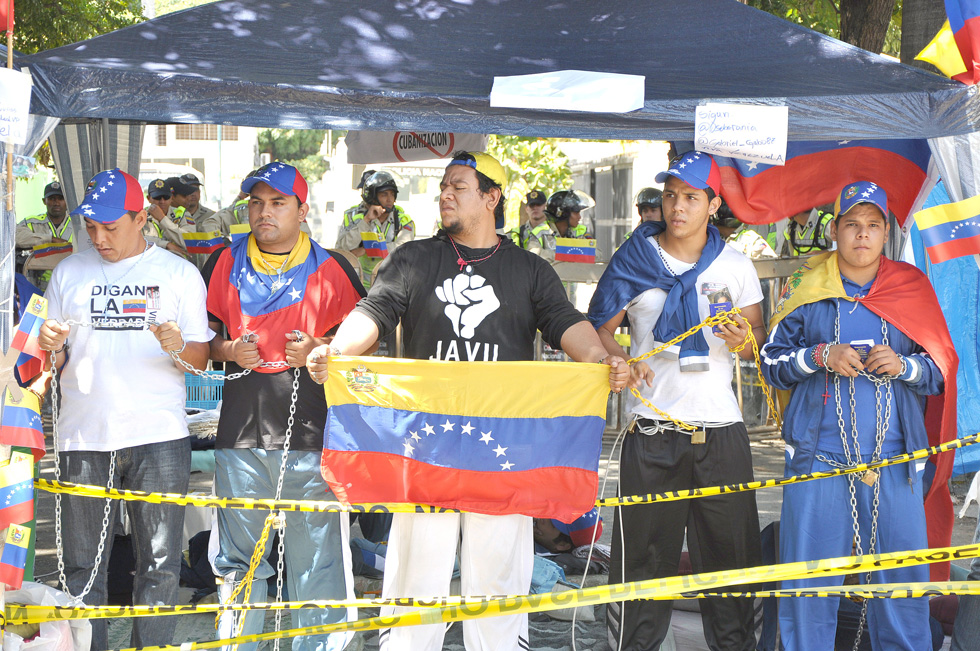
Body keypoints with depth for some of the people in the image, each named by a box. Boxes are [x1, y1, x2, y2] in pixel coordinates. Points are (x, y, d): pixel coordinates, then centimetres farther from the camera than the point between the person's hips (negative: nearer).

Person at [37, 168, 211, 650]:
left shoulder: (179, 273, 7)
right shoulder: (69, 273, 12)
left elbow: (201, 358, 4)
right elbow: (52, 361, 14)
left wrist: (179, 347, -17)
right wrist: (49, 345, -9)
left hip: (158, 435, -1)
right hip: (84, 438, 2)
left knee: (159, 566, -2)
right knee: (82, 568, 3)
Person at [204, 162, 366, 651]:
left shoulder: (331, 270, 6)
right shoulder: (226, 263, 11)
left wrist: (319, 350, -9)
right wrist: (230, 350, -4)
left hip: (311, 429, -2)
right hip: (241, 428, 2)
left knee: (317, 551, -2)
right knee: (239, 557, 8)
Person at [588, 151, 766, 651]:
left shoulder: (736, 267, 8)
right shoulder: (634, 261, 4)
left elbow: (759, 342, 13)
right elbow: (599, 330, 7)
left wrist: (742, 341, -10)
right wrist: (622, 362, -13)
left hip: (721, 429, 1)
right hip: (652, 431, -1)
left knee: (730, 552, 3)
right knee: (642, 555, 1)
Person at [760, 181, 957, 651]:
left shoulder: (912, 290, 10)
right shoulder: (806, 290, 8)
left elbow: (942, 373, 11)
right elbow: (772, 362, 7)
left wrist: (904, 366, -9)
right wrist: (821, 356, -10)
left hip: (892, 460, 1)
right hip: (818, 458, -1)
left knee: (903, 582, 0)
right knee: (808, 587, 0)